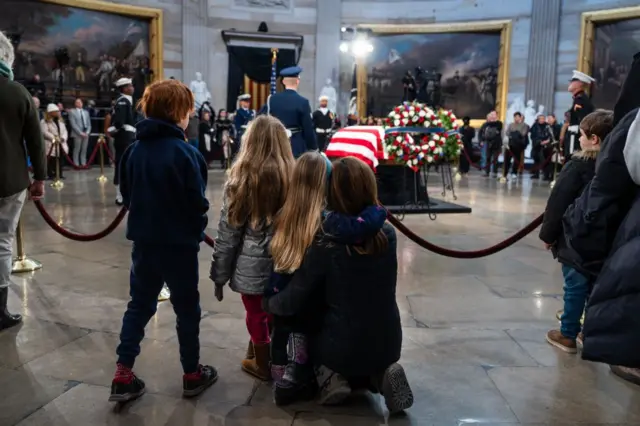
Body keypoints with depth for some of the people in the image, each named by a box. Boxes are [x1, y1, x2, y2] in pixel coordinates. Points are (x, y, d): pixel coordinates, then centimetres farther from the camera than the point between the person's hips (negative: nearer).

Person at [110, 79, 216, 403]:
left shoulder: (134, 149, 0)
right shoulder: (185, 152, -18)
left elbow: (126, 194, 8)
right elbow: (198, 202, -15)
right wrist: (198, 227, 5)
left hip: (144, 240, 5)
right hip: (179, 242, -5)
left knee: (139, 305, 17)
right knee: (187, 308, 10)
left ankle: (123, 376, 18)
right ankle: (192, 375, 24)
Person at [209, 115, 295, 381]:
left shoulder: (240, 180, -12)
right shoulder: (292, 178, -7)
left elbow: (228, 234, -8)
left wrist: (219, 274, 2)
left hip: (252, 266, -3)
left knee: (257, 315, 16)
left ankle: (263, 365, 35)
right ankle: (270, 357, 41)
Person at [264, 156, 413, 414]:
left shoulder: (325, 242, -20)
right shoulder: (387, 234, -8)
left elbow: (290, 303, -14)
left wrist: (268, 303, 8)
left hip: (344, 348, -3)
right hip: (388, 344, 3)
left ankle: (332, 376, 4)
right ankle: (379, 375, 6)